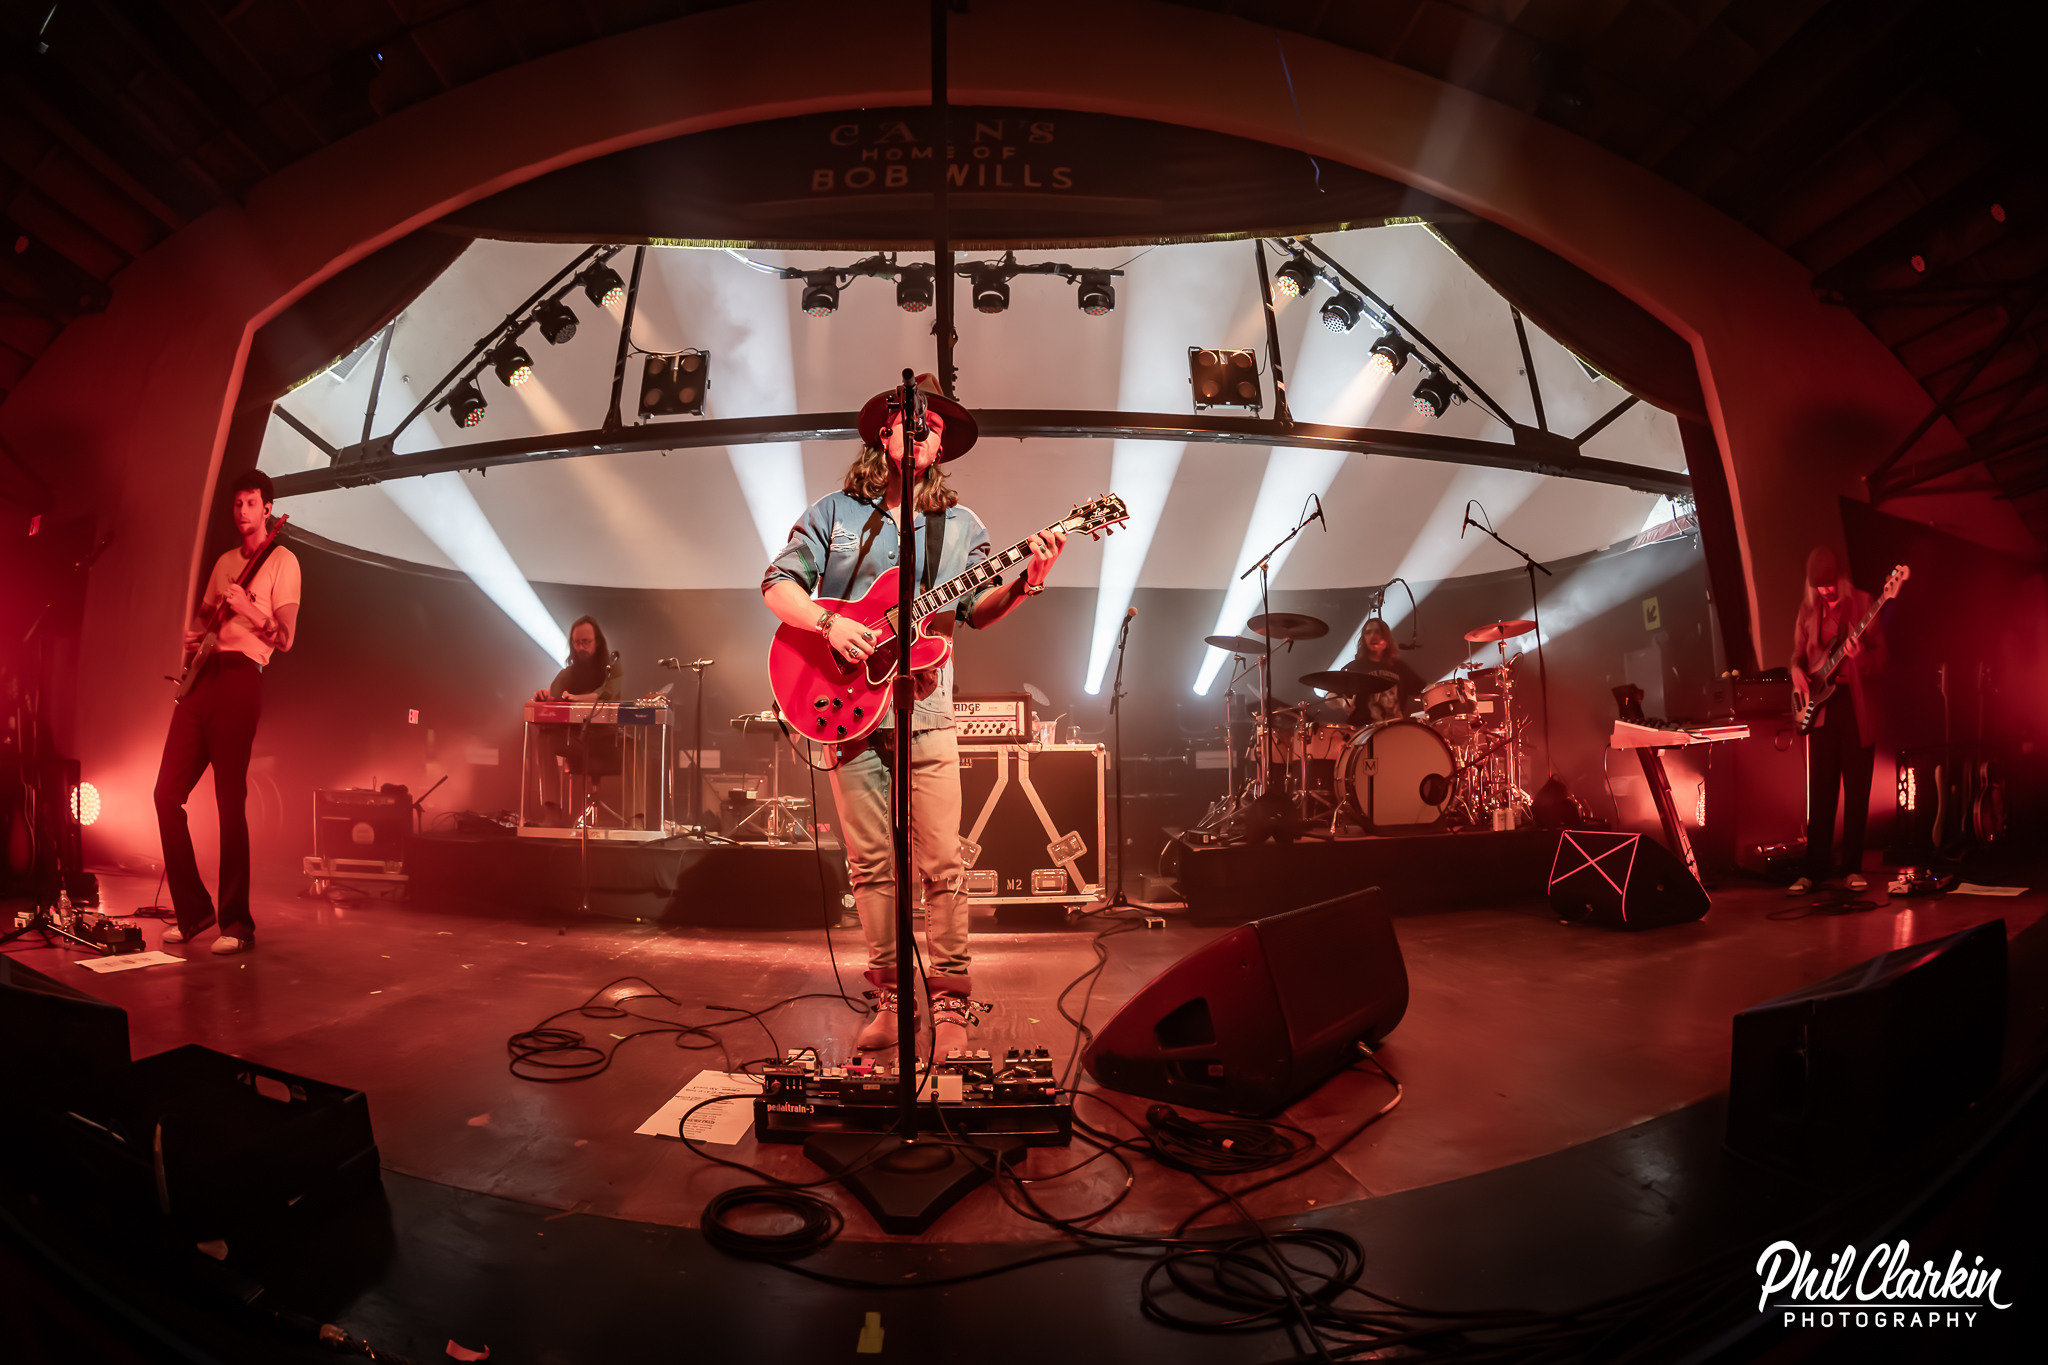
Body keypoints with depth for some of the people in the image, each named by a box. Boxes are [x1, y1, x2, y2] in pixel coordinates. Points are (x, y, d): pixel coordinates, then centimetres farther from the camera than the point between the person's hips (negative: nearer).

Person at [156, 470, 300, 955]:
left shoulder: (282, 561, 1)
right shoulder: (224, 562, 22)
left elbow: (285, 638, -7)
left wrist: (245, 607, -22)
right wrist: (192, 635, 9)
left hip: (240, 678, -7)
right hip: (201, 677, 7)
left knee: (230, 801, -9)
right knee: (167, 792, 3)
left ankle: (236, 923, -4)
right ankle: (193, 908, 14)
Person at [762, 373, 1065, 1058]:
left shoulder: (961, 525, 12)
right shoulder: (834, 511, 10)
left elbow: (978, 611, 4)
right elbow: (777, 584, 5)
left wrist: (1026, 582, -15)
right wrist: (829, 623, -14)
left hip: (926, 711, 0)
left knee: (942, 865, -3)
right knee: (871, 864, 5)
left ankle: (950, 1002, 9)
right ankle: (890, 996, 17)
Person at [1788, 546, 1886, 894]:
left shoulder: (1862, 603, 1)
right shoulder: (1808, 608, 10)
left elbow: (1880, 653, -1)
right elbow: (1798, 652, 16)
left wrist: (1861, 657, -22)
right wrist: (1797, 672, -4)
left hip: (1855, 705, -2)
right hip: (1820, 704, 2)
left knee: (1857, 790, 1)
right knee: (1820, 791, 1)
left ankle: (1852, 869, 10)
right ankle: (1815, 870, 5)